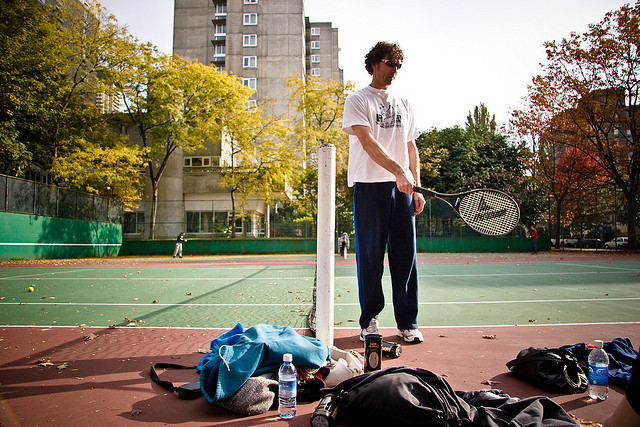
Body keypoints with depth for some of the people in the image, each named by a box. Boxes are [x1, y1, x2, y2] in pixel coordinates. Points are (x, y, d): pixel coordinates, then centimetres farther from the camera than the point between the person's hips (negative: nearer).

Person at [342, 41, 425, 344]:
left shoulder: (404, 104, 20)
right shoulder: (357, 100, 4)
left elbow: (411, 148, 19)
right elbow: (368, 141, -12)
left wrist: (416, 186, 9)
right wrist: (398, 171, -24)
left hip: (403, 188, 4)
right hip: (369, 186, -4)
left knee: (405, 255, 4)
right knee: (370, 256, 0)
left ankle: (407, 322, 13)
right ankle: (369, 321, 13)